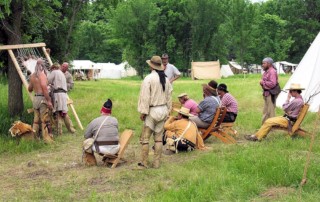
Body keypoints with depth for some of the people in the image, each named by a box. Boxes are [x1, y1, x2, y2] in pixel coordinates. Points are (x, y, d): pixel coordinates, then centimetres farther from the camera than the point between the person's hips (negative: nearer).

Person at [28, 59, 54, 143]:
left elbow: (29, 89, 20)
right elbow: (44, 86, -22)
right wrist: (49, 100, -21)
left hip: (35, 98, 7)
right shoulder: (42, 74, -10)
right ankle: (46, 138, -1)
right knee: (45, 120, -3)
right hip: (42, 98, -7)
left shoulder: (32, 75, 13)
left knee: (36, 119, 13)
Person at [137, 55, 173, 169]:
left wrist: (143, 112, -9)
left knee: (145, 138, 2)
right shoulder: (166, 79, 6)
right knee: (159, 138, 11)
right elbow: (169, 97, 11)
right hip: (163, 110, 6)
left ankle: (144, 163, 4)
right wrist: (167, 110, 18)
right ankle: (157, 163, 14)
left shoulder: (149, 78, -14)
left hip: (152, 111, -6)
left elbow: (145, 96, -14)